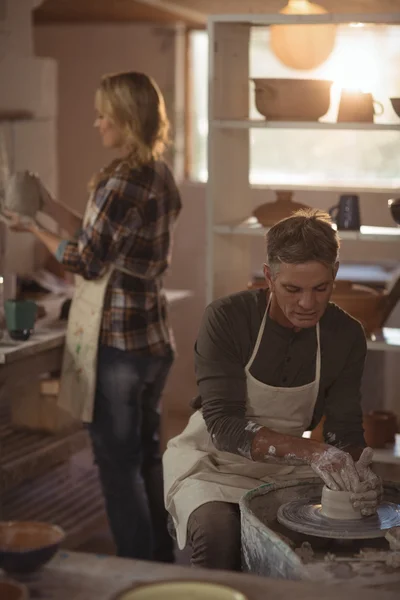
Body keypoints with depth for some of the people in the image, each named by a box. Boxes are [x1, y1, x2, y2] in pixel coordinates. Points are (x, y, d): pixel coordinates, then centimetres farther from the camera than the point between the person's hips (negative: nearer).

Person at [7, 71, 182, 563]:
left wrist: (33, 228, -3)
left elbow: (88, 261, -15)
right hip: (155, 337, 9)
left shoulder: (122, 181, -19)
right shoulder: (161, 177, 8)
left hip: (115, 342, -9)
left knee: (118, 464, 1)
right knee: (146, 457, 19)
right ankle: (161, 562, 30)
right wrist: (51, 208, 14)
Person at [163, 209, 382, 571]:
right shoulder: (227, 318, -19)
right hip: (214, 460, -3)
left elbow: (345, 428, -5)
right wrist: (310, 451, -38)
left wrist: (357, 470, -29)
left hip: (286, 467, 3)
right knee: (218, 532, -33)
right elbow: (223, 425, -24)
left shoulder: (346, 335, -7)